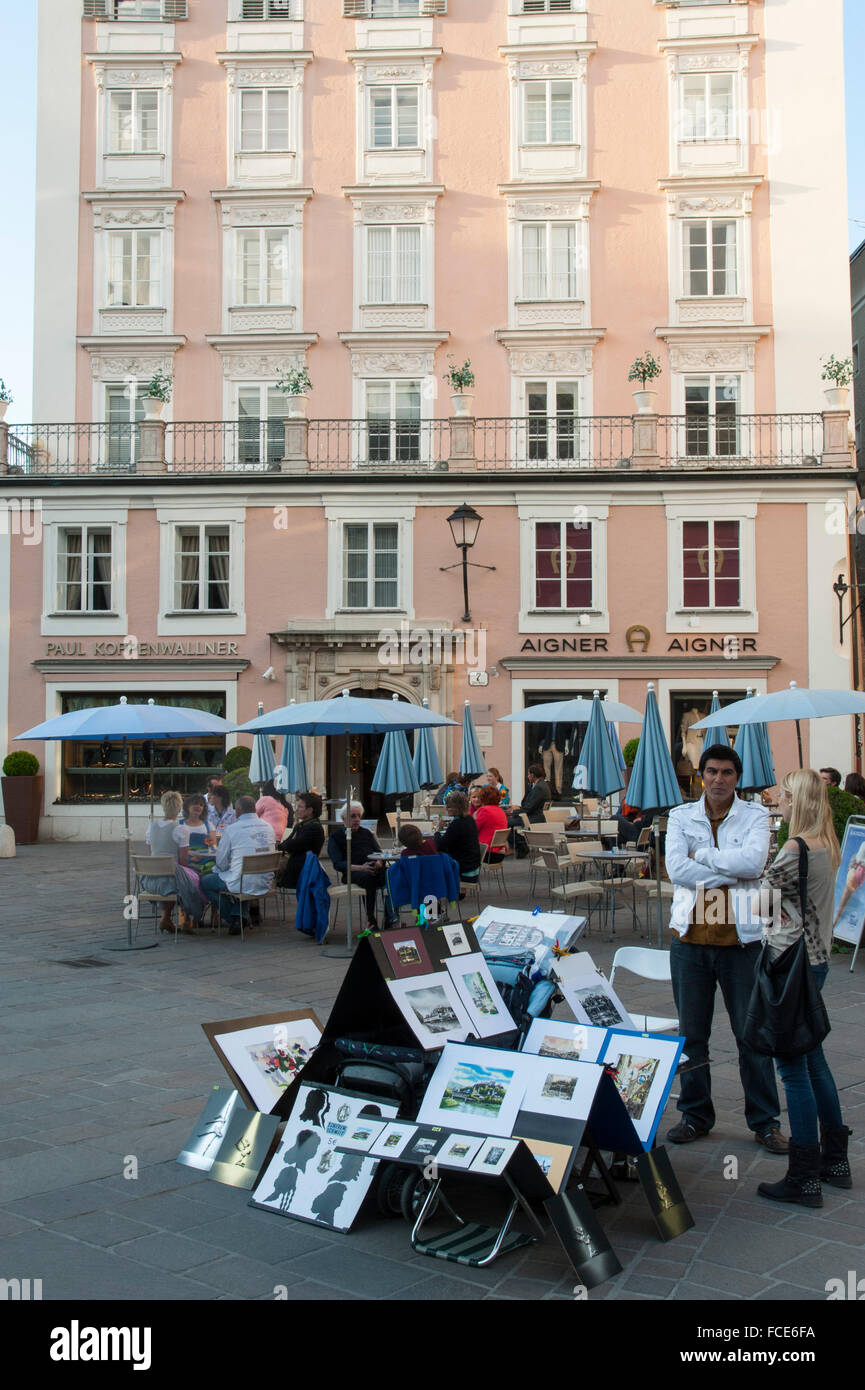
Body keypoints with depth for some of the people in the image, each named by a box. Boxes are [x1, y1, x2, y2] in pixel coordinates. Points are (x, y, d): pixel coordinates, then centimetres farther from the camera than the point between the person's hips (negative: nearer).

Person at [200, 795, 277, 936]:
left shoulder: (231, 829, -11)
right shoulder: (268, 826, 5)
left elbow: (221, 863, -4)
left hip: (243, 884, -6)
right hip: (265, 883, 6)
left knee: (205, 881, 17)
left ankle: (232, 921, 16)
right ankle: (239, 915, 23)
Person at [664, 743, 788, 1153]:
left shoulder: (755, 815, 2)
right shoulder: (680, 817, 6)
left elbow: (754, 860, -17)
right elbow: (676, 869, -9)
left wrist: (702, 855, -11)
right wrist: (733, 871, -11)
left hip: (741, 938, -2)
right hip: (690, 936, 2)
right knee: (691, 1032, 10)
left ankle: (765, 1121, 16)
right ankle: (695, 1115, 24)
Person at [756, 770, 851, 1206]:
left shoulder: (796, 849, -21)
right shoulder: (827, 846, 7)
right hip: (817, 959, 9)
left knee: (793, 1067, -2)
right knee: (812, 1057, 19)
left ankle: (804, 1178, 5)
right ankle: (835, 1159, 29)